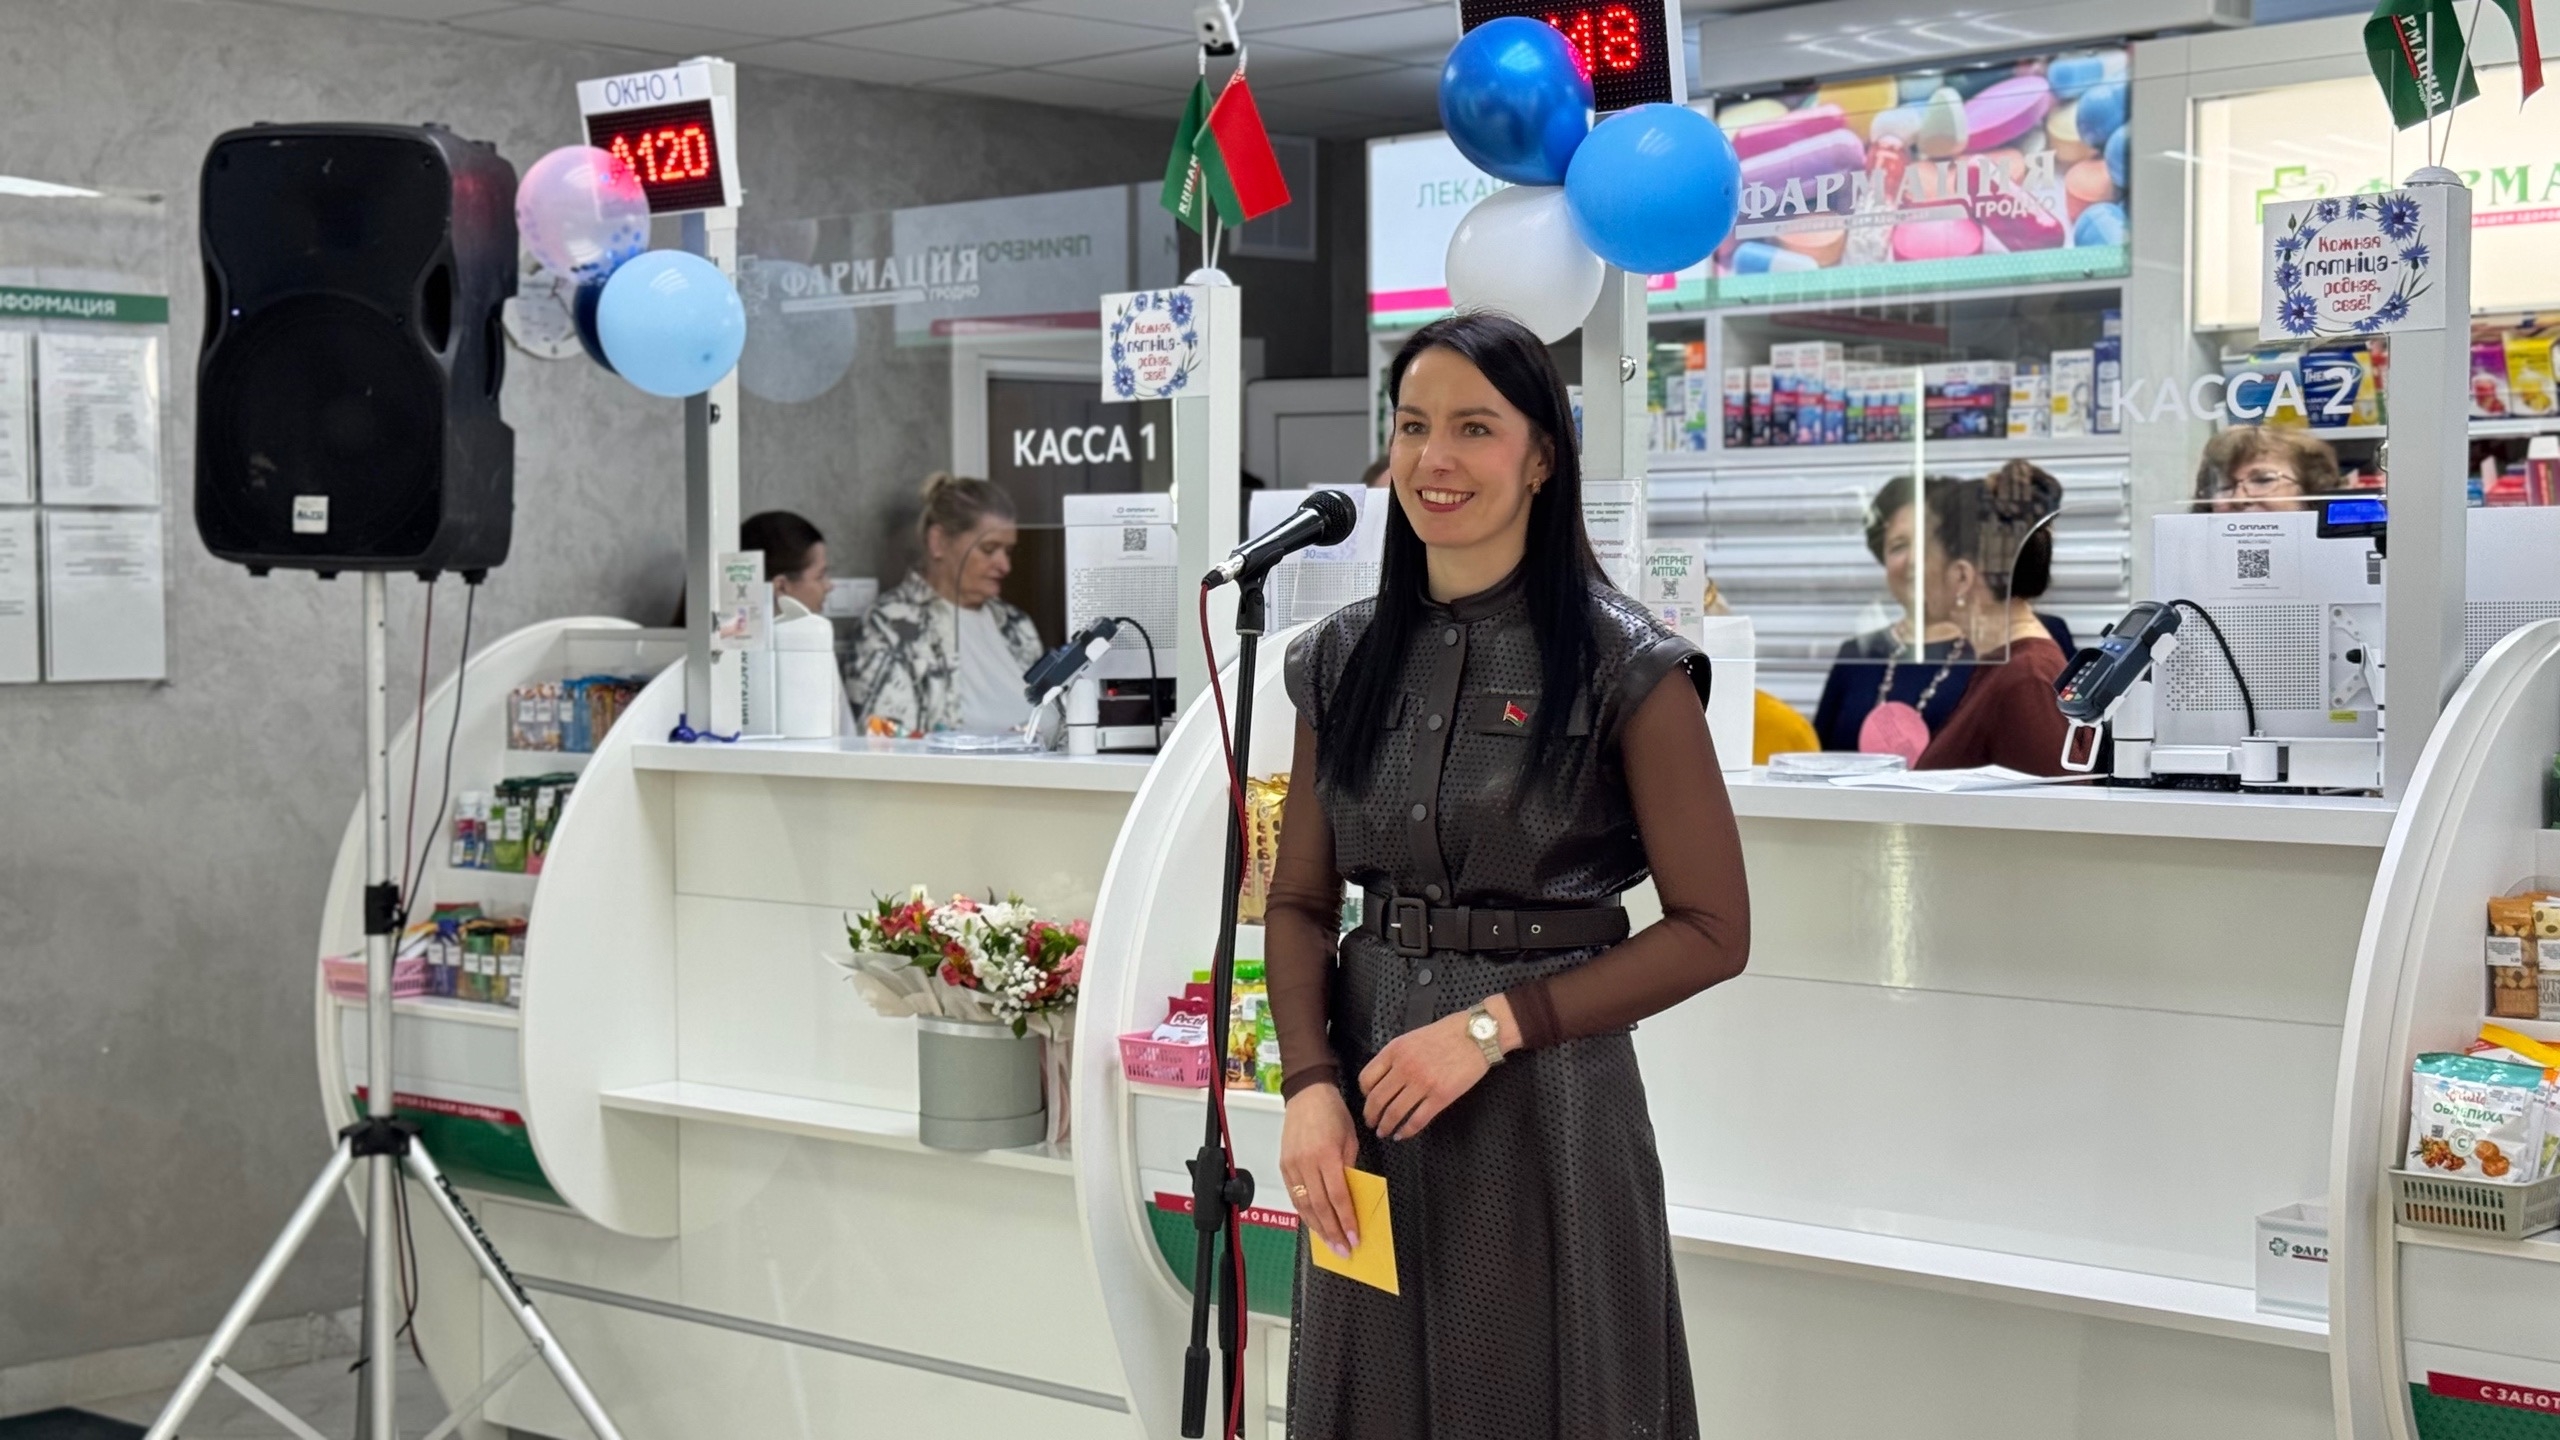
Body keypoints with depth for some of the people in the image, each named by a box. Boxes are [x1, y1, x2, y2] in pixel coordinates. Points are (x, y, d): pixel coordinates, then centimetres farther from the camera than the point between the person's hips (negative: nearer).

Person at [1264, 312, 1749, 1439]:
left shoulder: (1625, 666, -8)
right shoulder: (1345, 658, 6)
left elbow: (1712, 931, -9)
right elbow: (1300, 901, 9)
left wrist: (1495, 1026, -16)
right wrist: (1308, 1082, -7)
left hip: (1550, 1104, -4)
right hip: (1367, 1111, 4)